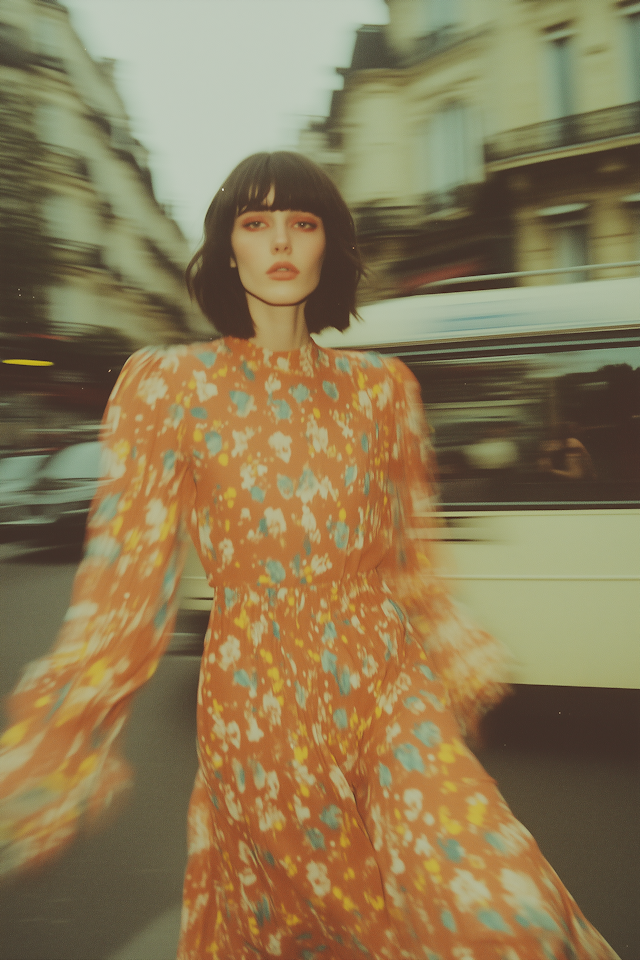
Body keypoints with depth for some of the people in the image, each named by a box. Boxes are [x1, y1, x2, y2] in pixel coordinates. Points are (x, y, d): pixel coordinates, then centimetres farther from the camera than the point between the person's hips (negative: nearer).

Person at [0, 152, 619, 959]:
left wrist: (459, 665, 16)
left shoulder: (380, 386, 5)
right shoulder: (169, 386, -3)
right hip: (259, 708, -1)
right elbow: (126, 577, -5)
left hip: (389, 689, 2)